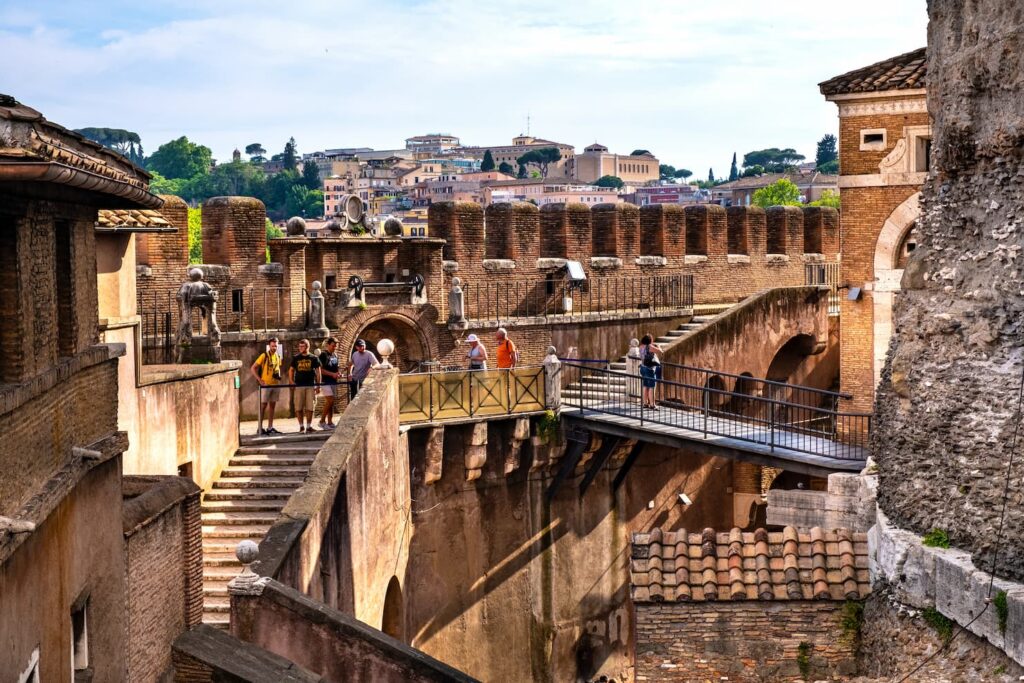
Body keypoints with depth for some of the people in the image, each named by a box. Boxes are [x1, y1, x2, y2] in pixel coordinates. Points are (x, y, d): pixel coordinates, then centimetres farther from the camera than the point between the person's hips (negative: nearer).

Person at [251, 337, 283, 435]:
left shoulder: (278, 356, 11)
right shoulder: (264, 356, -8)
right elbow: (253, 368, -9)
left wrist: (279, 377, 9)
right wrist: (260, 380, -13)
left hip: (276, 384, 6)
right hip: (266, 384, -6)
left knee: (272, 405, 9)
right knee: (263, 405, -4)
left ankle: (270, 427, 14)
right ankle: (260, 428, -1)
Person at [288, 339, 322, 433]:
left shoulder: (314, 358, 5)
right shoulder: (296, 358, 8)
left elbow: (318, 372, 7)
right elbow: (291, 370, 13)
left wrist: (318, 385, 2)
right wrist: (291, 381, -2)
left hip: (311, 386, 0)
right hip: (299, 385, 1)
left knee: (310, 407, 1)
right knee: (299, 407, -2)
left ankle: (309, 426, 9)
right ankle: (301, 426, 5)